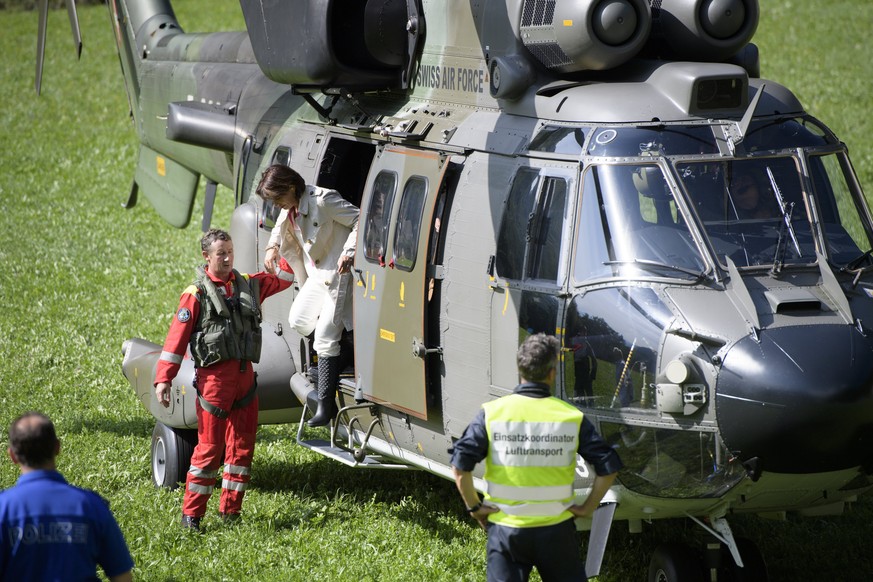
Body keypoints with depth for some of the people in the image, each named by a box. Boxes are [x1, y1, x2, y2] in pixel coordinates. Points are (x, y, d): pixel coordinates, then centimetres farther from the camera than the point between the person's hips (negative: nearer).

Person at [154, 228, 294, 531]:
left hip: (245, 375, 6)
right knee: (210, 447, -5)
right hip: (214, 378, -6)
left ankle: (230, 510, 18)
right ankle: (191, 514, 2)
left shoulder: (249, 285, 13)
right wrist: (163, 379, -14)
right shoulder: (196, 294, -4)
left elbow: (283, 280, 26)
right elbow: (176, 338, -8)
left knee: (242, 445, 8)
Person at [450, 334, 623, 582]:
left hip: (505, 527, 0)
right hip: (556, 530, 1)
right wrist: (588, 507, 5)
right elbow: (608, 466, -6)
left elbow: (460, 463, -13)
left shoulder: (493, 412, -7)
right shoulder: (571, 417, -5)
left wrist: (473, 506, -1)